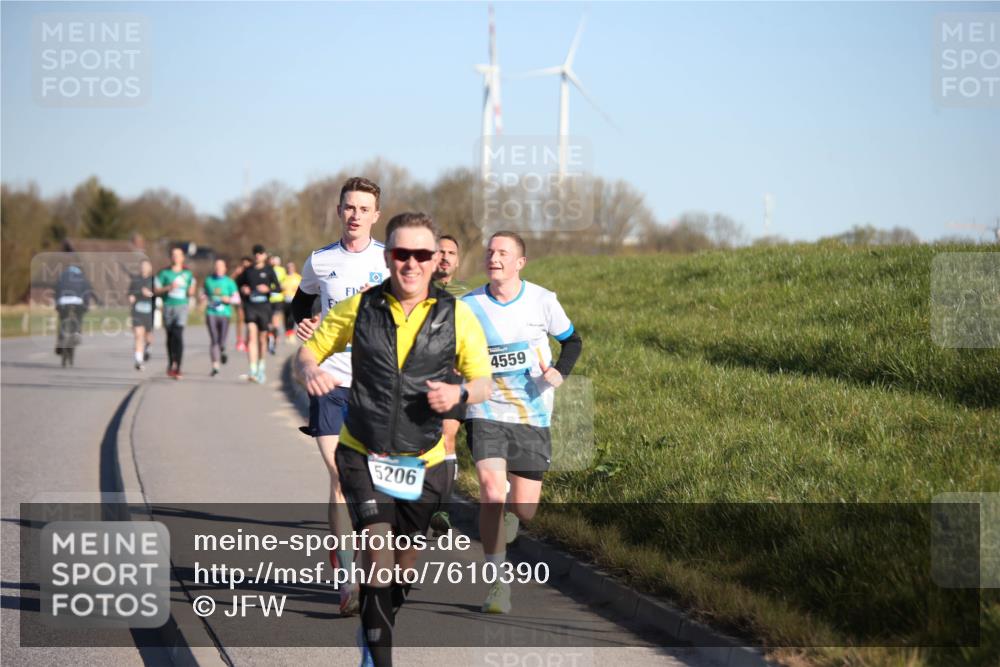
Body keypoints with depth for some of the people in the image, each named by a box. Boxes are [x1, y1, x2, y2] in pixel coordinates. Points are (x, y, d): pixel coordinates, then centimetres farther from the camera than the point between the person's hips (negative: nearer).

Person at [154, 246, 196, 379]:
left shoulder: (188, 273, 11)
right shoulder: (164, 273, 4)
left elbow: (191, 290, 22)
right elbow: (156, 290, 2)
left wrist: (191, 292, -1)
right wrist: (169, 288, -13)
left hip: (182, 306, -1)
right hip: (168, 307, 1)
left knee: (178, 336, -15)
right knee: (170, 337, 10)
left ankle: (177, 367, -19)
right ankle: (171, 365, 24)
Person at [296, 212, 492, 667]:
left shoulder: (457, 315, -3)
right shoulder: (358, 308, -2)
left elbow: (484, 383, 2)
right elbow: (308, 350, 7)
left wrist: (459, 393, -21)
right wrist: (310, 370, -17)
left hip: (424, 460, 1)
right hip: (363, 453, -1)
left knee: (405, 561, 11)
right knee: (378, 544, -20)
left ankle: (375, 627, 39)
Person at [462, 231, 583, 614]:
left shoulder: (542, 301, -3)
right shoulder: (468, 306, -4)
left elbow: (572, 341, 11)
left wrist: (560, 371, -8)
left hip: (533, 416, 1)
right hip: (486, 413, -1)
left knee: (523, 510, 1)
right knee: (491, 493, -22)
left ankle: (509, 514, 42)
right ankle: (498, 585, -9)